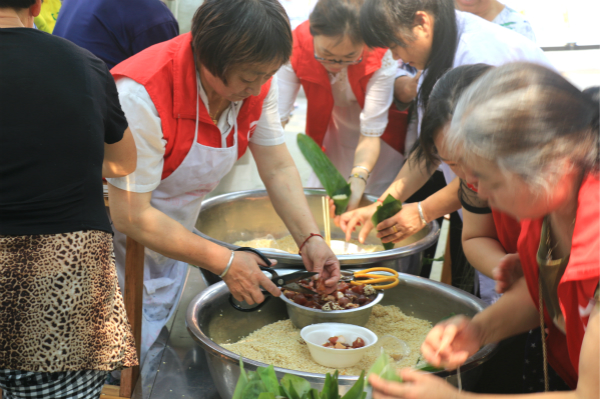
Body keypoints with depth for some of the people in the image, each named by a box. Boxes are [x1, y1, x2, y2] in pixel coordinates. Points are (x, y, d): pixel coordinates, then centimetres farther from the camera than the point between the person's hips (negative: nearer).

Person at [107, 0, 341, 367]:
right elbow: (130, 216, -28)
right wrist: (225, 263, -25)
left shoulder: (257, 83, -11)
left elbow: (278, 168, -2)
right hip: (121, 252, -6)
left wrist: (309, 239, -16)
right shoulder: (142, 94, -31)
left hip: (174, 247, 6)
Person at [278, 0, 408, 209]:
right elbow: (277, 118, -33)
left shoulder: (380, 57, -34)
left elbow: (371, 134, -32)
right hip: (335, 140, 2)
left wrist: (359, 179, -50)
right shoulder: (296, 49, -29)